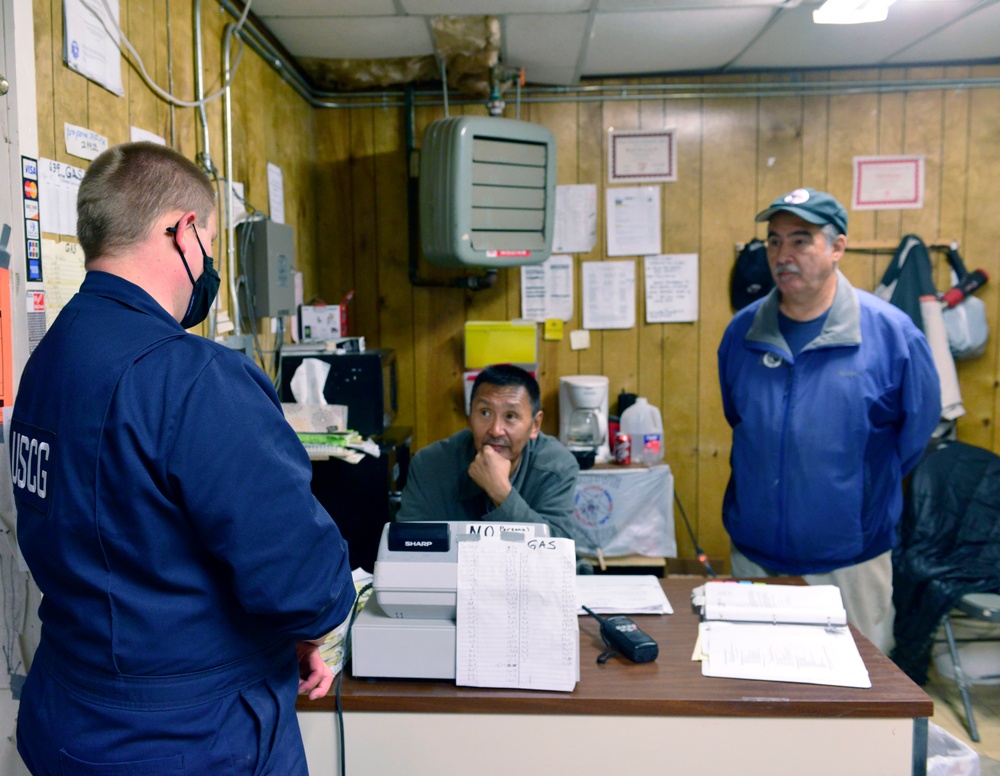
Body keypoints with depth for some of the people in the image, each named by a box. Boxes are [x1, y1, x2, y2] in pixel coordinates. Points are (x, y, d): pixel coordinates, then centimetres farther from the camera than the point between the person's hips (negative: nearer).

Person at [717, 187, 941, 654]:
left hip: (850, 559, -3)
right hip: (754, 553, 3)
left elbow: (918, 425, 3)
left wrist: (862, 489, 9)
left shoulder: (890, 331, -10)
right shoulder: (743, 331, -1)